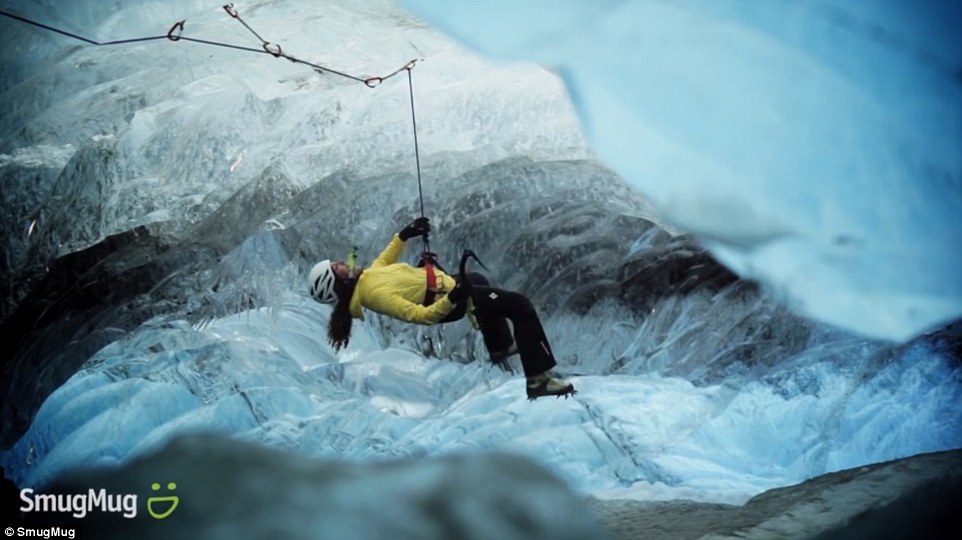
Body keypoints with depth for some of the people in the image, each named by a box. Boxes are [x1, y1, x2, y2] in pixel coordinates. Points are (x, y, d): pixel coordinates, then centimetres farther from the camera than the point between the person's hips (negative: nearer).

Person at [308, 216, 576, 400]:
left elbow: (386, 259, 20)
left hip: (444, 282, 10)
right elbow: (421, 315, -35)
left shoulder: (366, 277, -2)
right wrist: (452, 298, -46)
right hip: (447, 299, -10)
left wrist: (403, 235, 12)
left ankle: (501, 346, 48)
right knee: (521, 307, -11)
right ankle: (540, 378, -10)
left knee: (476, 278, 40)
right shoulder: (375, 293, -30)